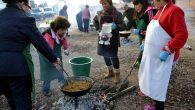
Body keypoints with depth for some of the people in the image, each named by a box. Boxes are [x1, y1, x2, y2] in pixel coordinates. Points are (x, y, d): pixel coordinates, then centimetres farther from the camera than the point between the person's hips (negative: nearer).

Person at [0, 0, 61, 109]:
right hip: (17, 67, -6)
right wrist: (54, 59, 3)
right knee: (23, 101, 8)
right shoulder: (24, 19, -11)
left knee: (12, 100, 23)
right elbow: (40, 42, -9)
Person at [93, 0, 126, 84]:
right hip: (103, 39, 6)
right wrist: (98, 28, 8)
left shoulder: (117, 14, -11)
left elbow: (123, 26, -12)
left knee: (113, 56, -2)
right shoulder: (100, 14, 4)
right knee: (105, 56, 14)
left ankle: (117, 74, 14)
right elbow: (95, 20, 23)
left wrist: (116, 26, -30)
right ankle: (110, 71, 34)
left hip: (112, 40, -5)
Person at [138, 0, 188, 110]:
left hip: (161, 57, -10)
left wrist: (167, 51, -27)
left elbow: (182, 35, -27)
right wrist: (145, 42, 17)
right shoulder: (161, 10, 10)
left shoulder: (174, 11, -20)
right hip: (153, 55, 10)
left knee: (158, 85, 0)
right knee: (152, 81, 20)